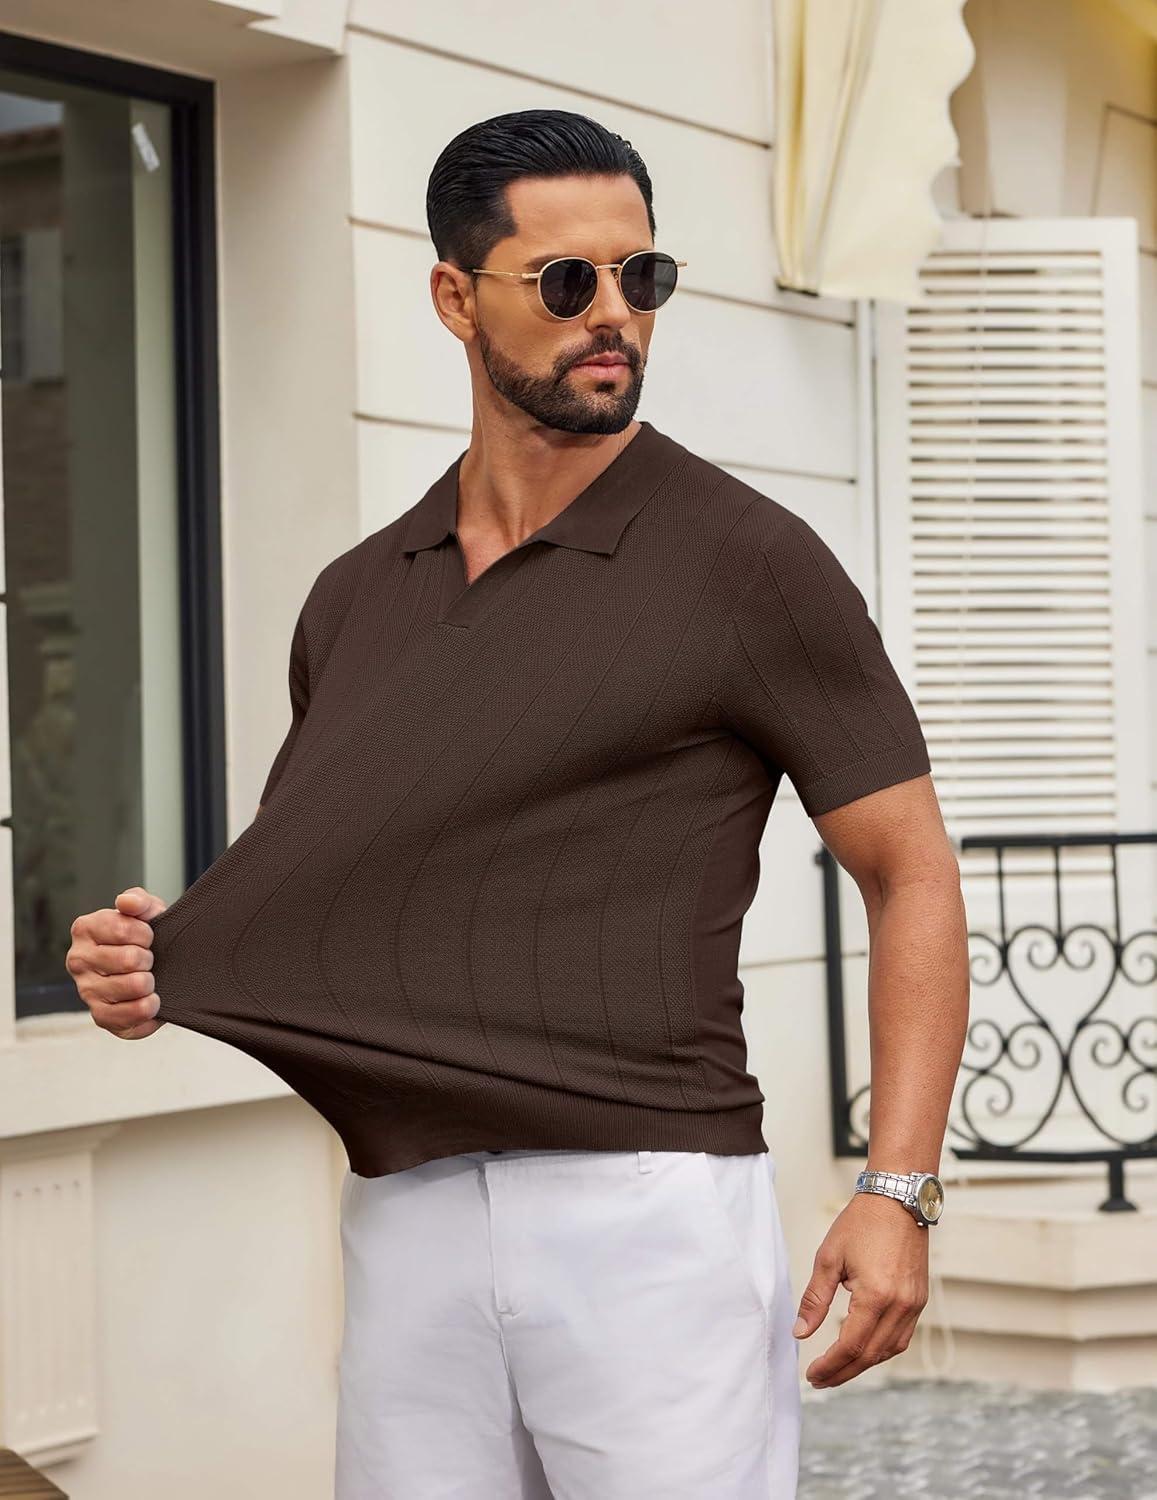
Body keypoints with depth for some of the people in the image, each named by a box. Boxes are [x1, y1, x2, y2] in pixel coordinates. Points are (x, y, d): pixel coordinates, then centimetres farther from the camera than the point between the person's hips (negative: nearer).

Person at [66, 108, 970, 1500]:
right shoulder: (356, 601, 13)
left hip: (656, 1210, -4)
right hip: (409, 1221, 5)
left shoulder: (747, 562, -2)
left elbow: (911, 875, -1)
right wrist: (157, 964, 0)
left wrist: (898, 1193, -11)